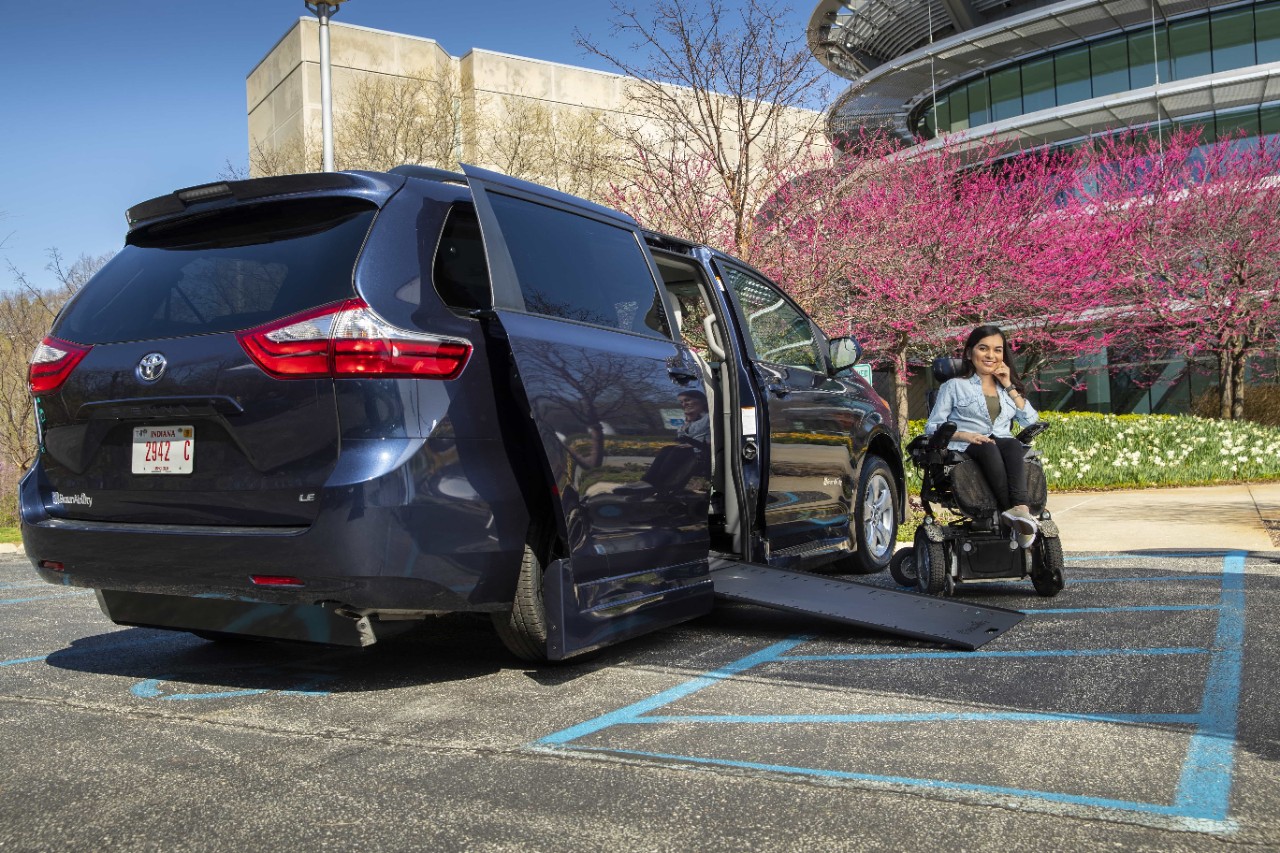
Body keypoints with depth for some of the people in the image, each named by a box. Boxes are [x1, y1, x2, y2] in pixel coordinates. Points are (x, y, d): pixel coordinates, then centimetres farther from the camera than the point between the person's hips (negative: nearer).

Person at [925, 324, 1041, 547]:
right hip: (965, 451, -3)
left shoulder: (1008, 388, 30)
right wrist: (964, 435, -11)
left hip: (1005, 448, 3)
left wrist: (1009, 387, 12)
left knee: (1012, 444, -34)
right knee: (987, 448, -38)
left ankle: (1019, 509, -54)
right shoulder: (955, 386, 18)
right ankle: (1018, 513, -53)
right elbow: (932, 427, 8)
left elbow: (1032, 422, 16)